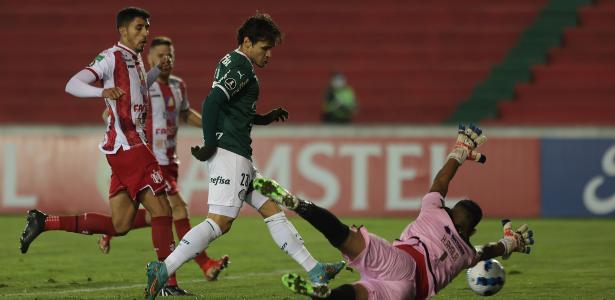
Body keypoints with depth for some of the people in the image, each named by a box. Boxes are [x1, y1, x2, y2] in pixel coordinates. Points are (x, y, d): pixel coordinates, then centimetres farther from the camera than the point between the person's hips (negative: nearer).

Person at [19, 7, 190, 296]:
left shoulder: (135, 59, 18)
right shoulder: (112, 57, -8)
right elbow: (73, 84, -18)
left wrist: (157, 71, 24)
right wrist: (102, 91, -36)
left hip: (130, 146, 9)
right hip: (127, 145, -9)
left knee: (119, 225, 7)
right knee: (161, 211, -10)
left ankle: (43, 222, 13)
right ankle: (167, 282, -7)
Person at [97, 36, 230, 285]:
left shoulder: (178, 86, 9)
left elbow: (184, 113, 27)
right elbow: (109, 114, -8)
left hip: (169, 161, 8)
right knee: (177, 209, -12)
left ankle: (110, 231, 33)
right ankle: (206, 265, -10)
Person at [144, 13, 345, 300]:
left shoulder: (230, 62, 20)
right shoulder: (241, 66, -10)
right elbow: (212, 102, -23)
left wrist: (265, 119, 24)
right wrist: (210, 145, -20)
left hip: (238, 156, 11)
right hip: (230, 151, -11)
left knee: (271, 209, 11)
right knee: (219, 222, -16)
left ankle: (315, 272, 14)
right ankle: (163, 270, -20)